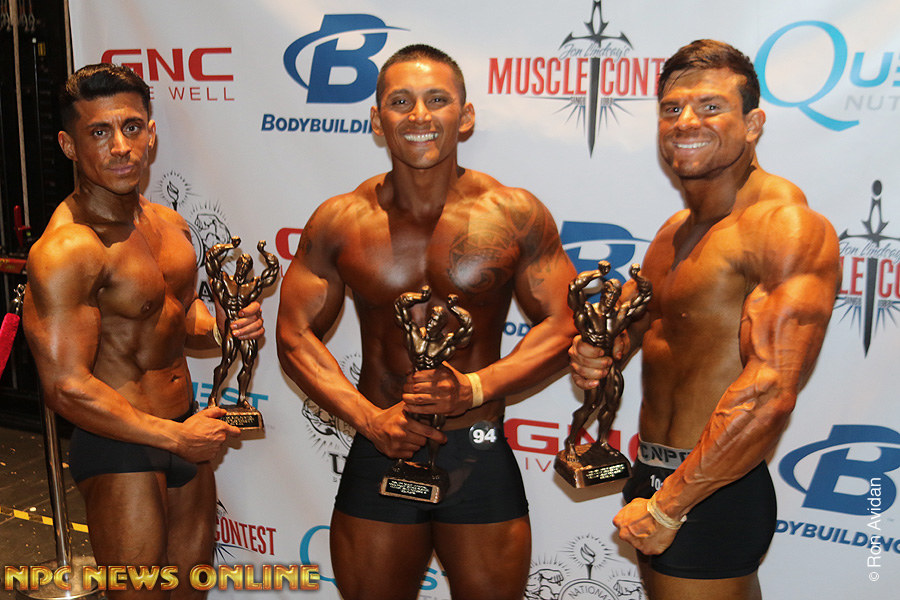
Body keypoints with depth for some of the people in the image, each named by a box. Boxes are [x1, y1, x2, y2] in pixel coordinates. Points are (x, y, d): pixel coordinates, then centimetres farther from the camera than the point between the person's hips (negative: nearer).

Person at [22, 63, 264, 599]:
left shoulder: (170, 225, 5)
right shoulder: (66, 249, -21)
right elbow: (65, 387, -24)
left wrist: (223, 327, -3)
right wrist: (175, 437, -19)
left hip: (186, 432, 8)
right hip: (119, 451, -8)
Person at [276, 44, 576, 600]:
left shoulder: (516, 214, -5)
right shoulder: (339, 221, -2)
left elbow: (563, 325, -3)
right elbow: (296, 335, 1)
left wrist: (476, 387, -18)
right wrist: (369, 417, -13)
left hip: (480, 457, -1)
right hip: (379, 454, 1)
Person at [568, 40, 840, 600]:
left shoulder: (788, 225, -18)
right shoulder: (677, 229, 11)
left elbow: (771, 392, -26)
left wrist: (665, 508, -21)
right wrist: (597, 352, -5)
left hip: (714, 499, -8)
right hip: (655, 479, 8)